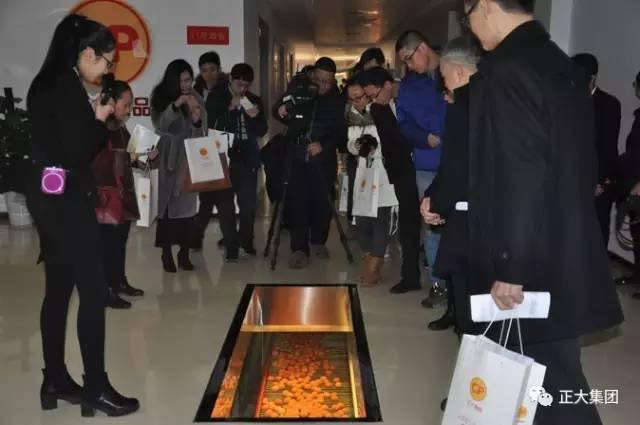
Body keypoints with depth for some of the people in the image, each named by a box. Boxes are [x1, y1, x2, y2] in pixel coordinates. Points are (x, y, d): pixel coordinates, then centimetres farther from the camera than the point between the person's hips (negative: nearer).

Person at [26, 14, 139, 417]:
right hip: (65, 199, -10)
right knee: (93, 290, -4)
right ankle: (96, 387, 3)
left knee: (58, 289, 13)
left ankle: (55, 380, 21)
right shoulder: (68, 88, -16)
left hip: (50, 197, 10)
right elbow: (77, 152, -20)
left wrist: (95, 119, 7)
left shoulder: (49, 83, 14)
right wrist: (100, 119, -6)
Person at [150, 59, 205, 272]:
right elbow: (159, 125, -13)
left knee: (188, 204, 0)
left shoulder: (196, 98, 5)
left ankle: (184, 253, 9)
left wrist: (197, 122, -20)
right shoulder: (161, 96, 0)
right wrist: (175, 106, -25)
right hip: (169, 159, -2)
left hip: (191, 158, 2)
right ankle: (167, 254, 5)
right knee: (168, 204, -4)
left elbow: (202, 132, 2)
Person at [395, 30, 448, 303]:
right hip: (428, 164, 3)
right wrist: (425, 138, -9)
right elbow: (404, 124, 9)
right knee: (431, 226, 5)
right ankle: (438, 284, 17)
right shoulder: (409, 84, 12)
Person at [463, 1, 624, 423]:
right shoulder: (562, 66, 12)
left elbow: (519, 177, -24)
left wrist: (509, 268, -19)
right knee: (552, 378, 18)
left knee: (554, 387, 5)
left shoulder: (505, 70, -17)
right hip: (567, 257, 9)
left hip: (535, 267, -9)